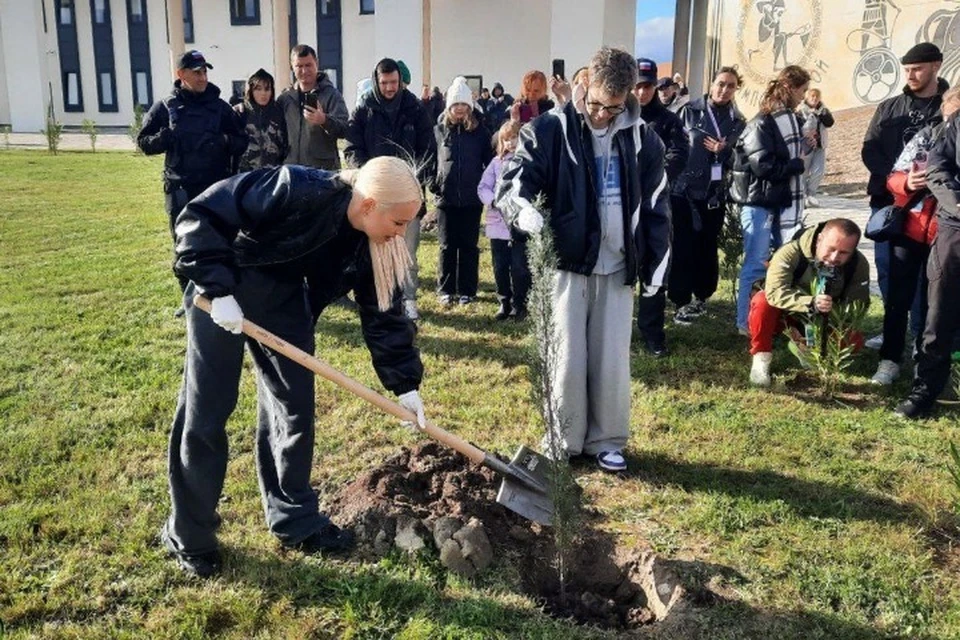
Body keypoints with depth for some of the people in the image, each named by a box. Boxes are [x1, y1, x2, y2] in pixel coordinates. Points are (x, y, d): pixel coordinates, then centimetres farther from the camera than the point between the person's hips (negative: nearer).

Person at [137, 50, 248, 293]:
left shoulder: (219, 107, 4)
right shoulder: (165, 107, 3)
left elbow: (241, 141, 5)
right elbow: (143, 141, 7)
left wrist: (224, 141, -16)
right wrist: (161, 139, -15)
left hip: (216, 189, 0)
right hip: (180, 190, 1)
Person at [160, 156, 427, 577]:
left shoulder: (370, 243, -12)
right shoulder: (296, 192, -33)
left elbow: (383, 313, -4)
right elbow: (200, 218, -29)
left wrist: (405, 384, -7)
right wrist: (219, 289, -31)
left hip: (283, 298, 6)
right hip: (221, 290, -6)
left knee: (295, 404, 6)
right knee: (206, 412, -2)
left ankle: (295, 519, 22)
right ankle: (188, 536, 15)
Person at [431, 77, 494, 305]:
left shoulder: (480, 132, 2)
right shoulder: (439, 130, 5)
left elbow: (490, 160, 4)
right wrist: (432, 183, -1)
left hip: (472, 198, -1)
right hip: (446, 198, 1)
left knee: (469, 246, 6)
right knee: (447, 246, 7)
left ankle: (467, 290, 14)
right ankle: (445, 290, 16)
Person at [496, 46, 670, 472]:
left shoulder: (641, 138, 4)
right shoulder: (550, 130, -6)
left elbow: (656, 206, 10)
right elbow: (512, 178, -11)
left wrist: (655, 265, 8)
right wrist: (522, 207, -34)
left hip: (617, 268, 3)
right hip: (567, 263, -2)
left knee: (612, 361, 8)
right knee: (567, 358, 3)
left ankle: (606, 440, 24)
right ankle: (564, 441, 20)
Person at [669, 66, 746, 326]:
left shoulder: (738, 121, 8)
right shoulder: (690, 111, 0)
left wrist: (722, 151, -12)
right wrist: (673, 176, -6)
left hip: (715, 192, 3)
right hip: (685, 188, -3)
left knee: (708, 246, 7)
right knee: (684, 245, -3)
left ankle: (701, 295, 22)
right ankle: (682, 300, 4)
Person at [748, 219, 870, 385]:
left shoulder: (859, 265, -18)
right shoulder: (791, 253, -30)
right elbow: (775, 292, -41)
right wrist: (811, 303, -55)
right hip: (785, 314, -3)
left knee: (854, 341, -21)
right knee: (763, 302, -35)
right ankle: (761, 358, -17)